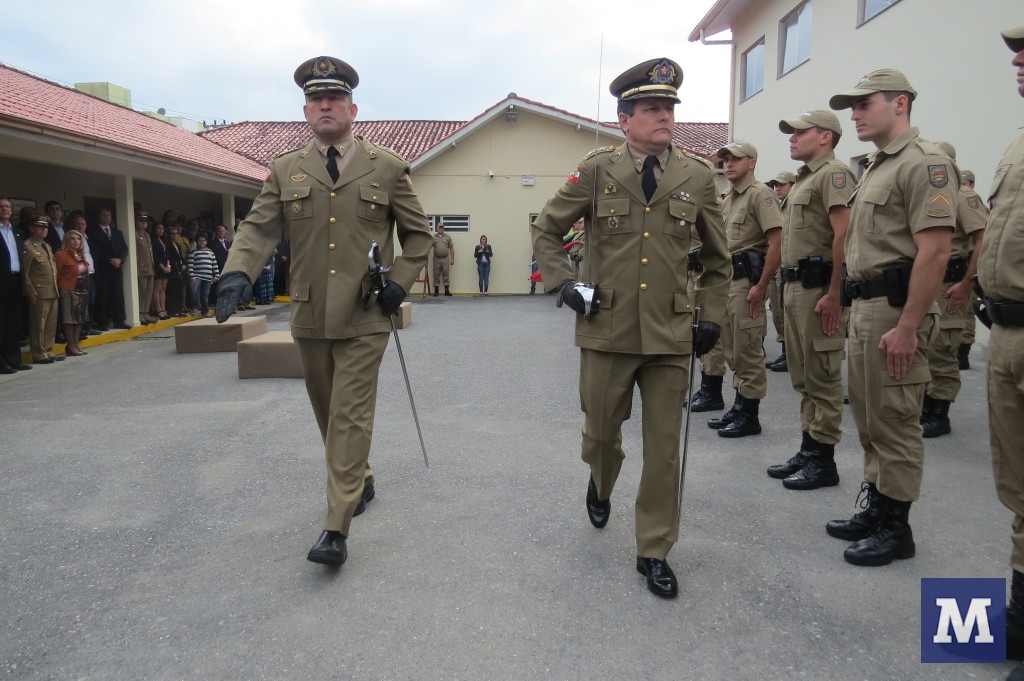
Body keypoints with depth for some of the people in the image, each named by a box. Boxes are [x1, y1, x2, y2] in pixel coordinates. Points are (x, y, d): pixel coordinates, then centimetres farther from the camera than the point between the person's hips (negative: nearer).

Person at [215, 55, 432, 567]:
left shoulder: (387, 168, 2)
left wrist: (399, 281, -6)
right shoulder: (285, 171, 8)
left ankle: (336, 530, -1)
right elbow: (258, 228, -1)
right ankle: (359, 482, 40)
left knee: (350, 417, -5)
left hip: (364, 317, -3)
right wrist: (238, 273, -20)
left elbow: (418, 234, 8)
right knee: (328, 414, 16)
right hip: (309, 317, 4)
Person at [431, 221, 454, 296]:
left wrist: (452, 258, 2)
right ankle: (436, 291, 10)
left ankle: (447, 290, 6)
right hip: (436, 259, 0)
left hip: (445, 259, 0)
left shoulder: (447, 237, 7)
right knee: (436, 275, 4)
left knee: (446, 275, 2)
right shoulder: (433, 237, 5)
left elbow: (451, 248, 7)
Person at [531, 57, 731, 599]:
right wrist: (562, 284, -6)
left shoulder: (697, 176, 3)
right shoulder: (598, 169, -1)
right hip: (607, 330, 0)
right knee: (601, 430, 14)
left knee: (664, 447, 5)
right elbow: (546, 231, 7)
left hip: (671, 334, 1)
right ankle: (601, 485, 50)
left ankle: (654, 552, 22)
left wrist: (711, 316, 7)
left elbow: (717, 257, 14)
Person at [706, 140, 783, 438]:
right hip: (727, 279, 10)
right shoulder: (728, 199, 19)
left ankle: (749, 416, 5)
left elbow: (776, 242, -17)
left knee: (748, 350, -4)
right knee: (733, 349, 14)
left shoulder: (759, 193, -9)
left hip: (747, 279, -10)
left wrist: (761, 286, -20)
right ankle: (739, 407, 25)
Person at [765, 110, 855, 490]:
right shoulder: (804, 178, 21)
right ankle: (807, 451, 23)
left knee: (822, 378, -3)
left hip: (818, 287, -10)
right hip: (794, 286, 10)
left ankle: (823, 461, 5)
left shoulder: (833, 173, -9)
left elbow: (844, 235, -19)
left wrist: (834, 294, -23)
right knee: (803, 377, 14)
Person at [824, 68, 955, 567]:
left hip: (895, 310, -10)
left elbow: (934, 253, -21)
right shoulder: (875, 167, 18)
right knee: (868, 417, 16)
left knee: (894, 422, -1)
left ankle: (896, 528, 12)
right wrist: (860, 307, 18)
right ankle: (875, 509, 28)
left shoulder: (923, 163, -13)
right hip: (865, 306, 10)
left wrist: (907, 328, -24)